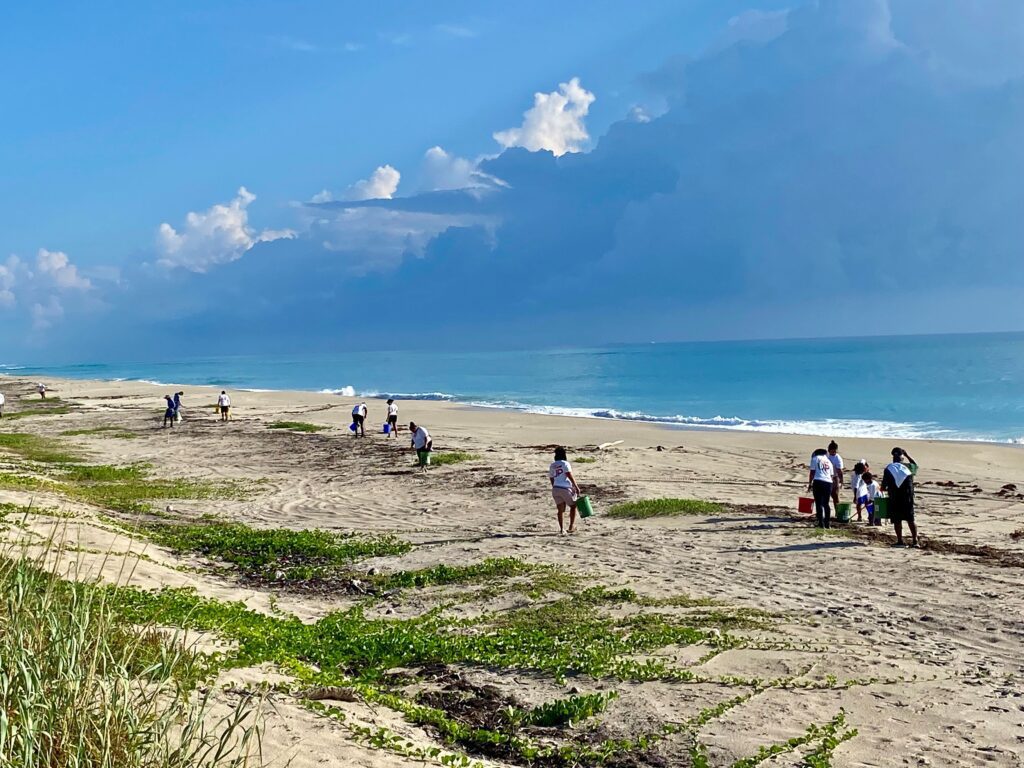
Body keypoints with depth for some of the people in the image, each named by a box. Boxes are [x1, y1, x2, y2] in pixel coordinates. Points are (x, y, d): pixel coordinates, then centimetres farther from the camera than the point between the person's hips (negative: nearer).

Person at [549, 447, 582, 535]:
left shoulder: (552, 465, 15)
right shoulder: (565, 463, -3)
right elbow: (570, 476, -13)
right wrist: (576, 487, -12)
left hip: (555, 489, 5)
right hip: (566, 488, -5)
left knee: (561, 510, 8)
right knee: (573, 506, 14)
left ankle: (561, 529, 0)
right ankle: (571, 526, 13)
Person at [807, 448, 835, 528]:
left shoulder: (815, 458, 9)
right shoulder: (828, 461, 23)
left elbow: (812, 472, 0)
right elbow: (832, 476, 21)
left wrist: (810, 484, 3)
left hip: (818, 482, -4)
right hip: (828, 482, 4)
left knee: (819, 503, 0)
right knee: (826, 504, 13)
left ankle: (821, 523, -2)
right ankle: (827, 523, 14)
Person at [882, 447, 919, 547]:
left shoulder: (888, 469, -2)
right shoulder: (908, 467, 0)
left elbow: (883, 487, -1)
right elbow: (915, 465, 26)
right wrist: (907, 455, 26)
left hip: (894, 498, -1)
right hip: (908, 498, 1)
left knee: (897, 520, 5)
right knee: (910, 520, 8)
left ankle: (900, 541, 4)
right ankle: (915, 541, 6)